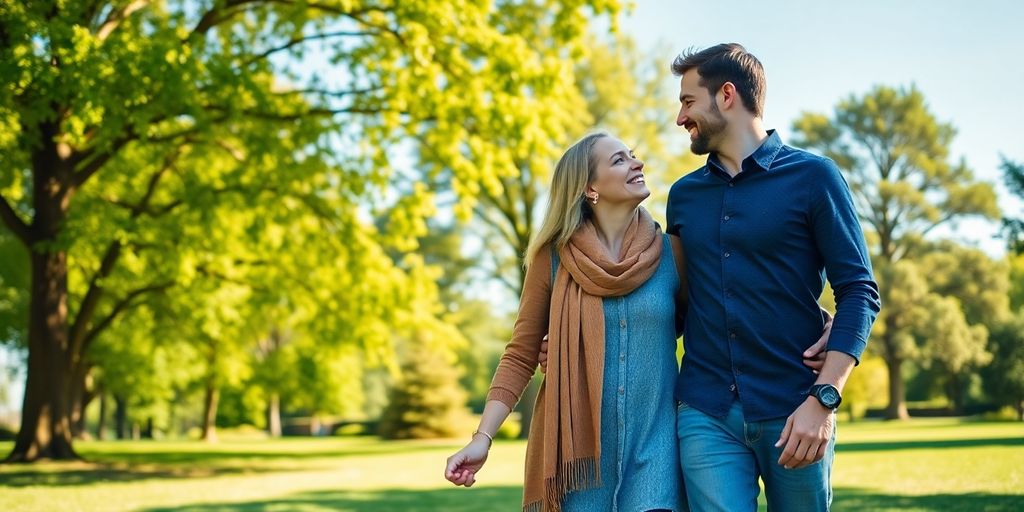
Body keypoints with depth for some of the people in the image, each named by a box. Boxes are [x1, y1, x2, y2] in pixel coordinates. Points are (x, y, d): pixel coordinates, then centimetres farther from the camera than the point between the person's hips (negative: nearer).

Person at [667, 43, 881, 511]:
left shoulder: (812, 176, -1)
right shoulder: (684, 195, 13)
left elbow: (859, 292, -5)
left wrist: (823, 399, -16)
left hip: (792, 413, -2)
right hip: (705, 415, 3)